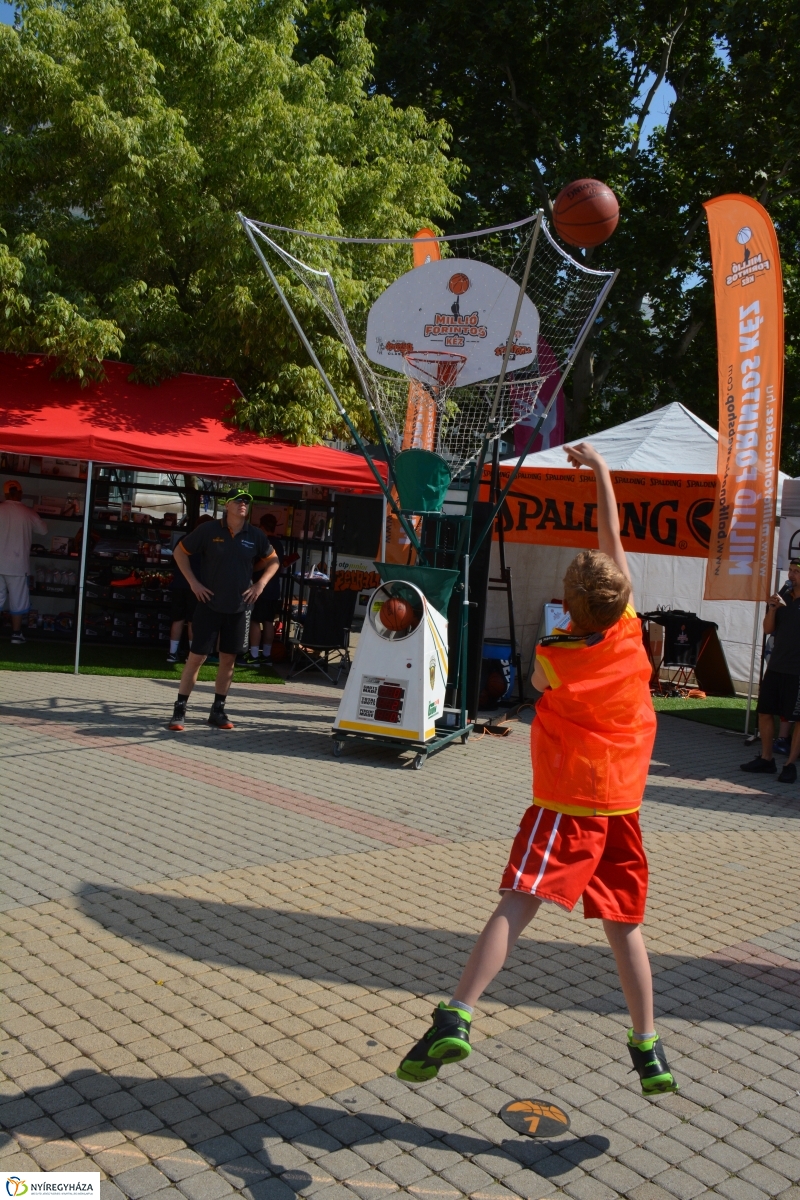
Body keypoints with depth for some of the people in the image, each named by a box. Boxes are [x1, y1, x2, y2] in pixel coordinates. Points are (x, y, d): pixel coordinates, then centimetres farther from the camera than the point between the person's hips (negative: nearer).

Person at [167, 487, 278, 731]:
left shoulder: (256, 536, 1)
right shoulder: (209, 530, -6)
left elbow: (272, 560, 16)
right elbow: (180, 551, 3)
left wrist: (261, 584, 1)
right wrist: (193, 582, -5)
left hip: (238, 608, 3)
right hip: (209, 605, -3)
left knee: (228, 659, 9)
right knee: (197, 657, -5)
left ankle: (218, 711, 21)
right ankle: (179, 711, 4)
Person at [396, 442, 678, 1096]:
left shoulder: (553, 655, -9)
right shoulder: (629, 631, -1)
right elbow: (613, 541, 8)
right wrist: (599, 466, 18)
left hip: (567, 803, -4)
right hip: (623, 804, 5)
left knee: (517, 905, -14)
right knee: (626, 925, 14)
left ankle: (457, 1017, -25)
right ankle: (649, 1049, 19)